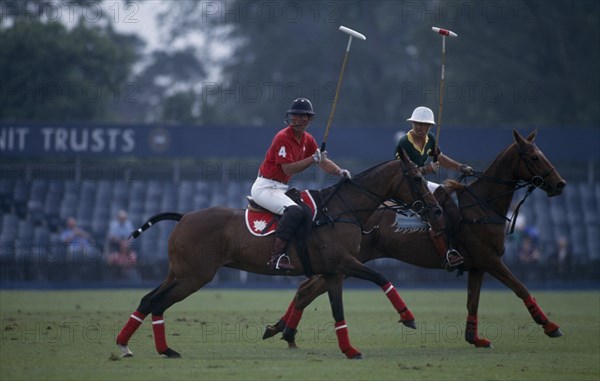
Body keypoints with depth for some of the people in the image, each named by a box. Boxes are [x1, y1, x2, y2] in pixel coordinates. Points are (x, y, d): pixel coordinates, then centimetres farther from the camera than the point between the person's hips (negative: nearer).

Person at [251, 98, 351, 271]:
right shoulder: (283, 138, -16)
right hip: (265, 187, -10)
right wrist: (313, 159, -30)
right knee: (294, 211, -32)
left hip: (281, 188, 10)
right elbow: (288, 169, -24)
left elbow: (324, 162, 11)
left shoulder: (307, 139, 10)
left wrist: (340, 172, -8)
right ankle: (277, 257, -38)